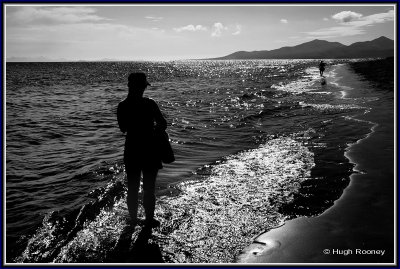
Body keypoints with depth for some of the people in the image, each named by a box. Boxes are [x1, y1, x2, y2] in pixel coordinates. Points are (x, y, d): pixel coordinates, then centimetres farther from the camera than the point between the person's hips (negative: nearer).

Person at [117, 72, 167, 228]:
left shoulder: (122, 106, -4)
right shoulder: (149, 104, -15)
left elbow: (123, 129, 7)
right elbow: (163, 124, -9)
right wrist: (155, 128, 11)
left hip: (131, 149, 3)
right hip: (149, 149, -3)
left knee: (132, 187, 16)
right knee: (149, 187, 9)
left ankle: (133, 218, 26)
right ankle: (149, 219, 18)